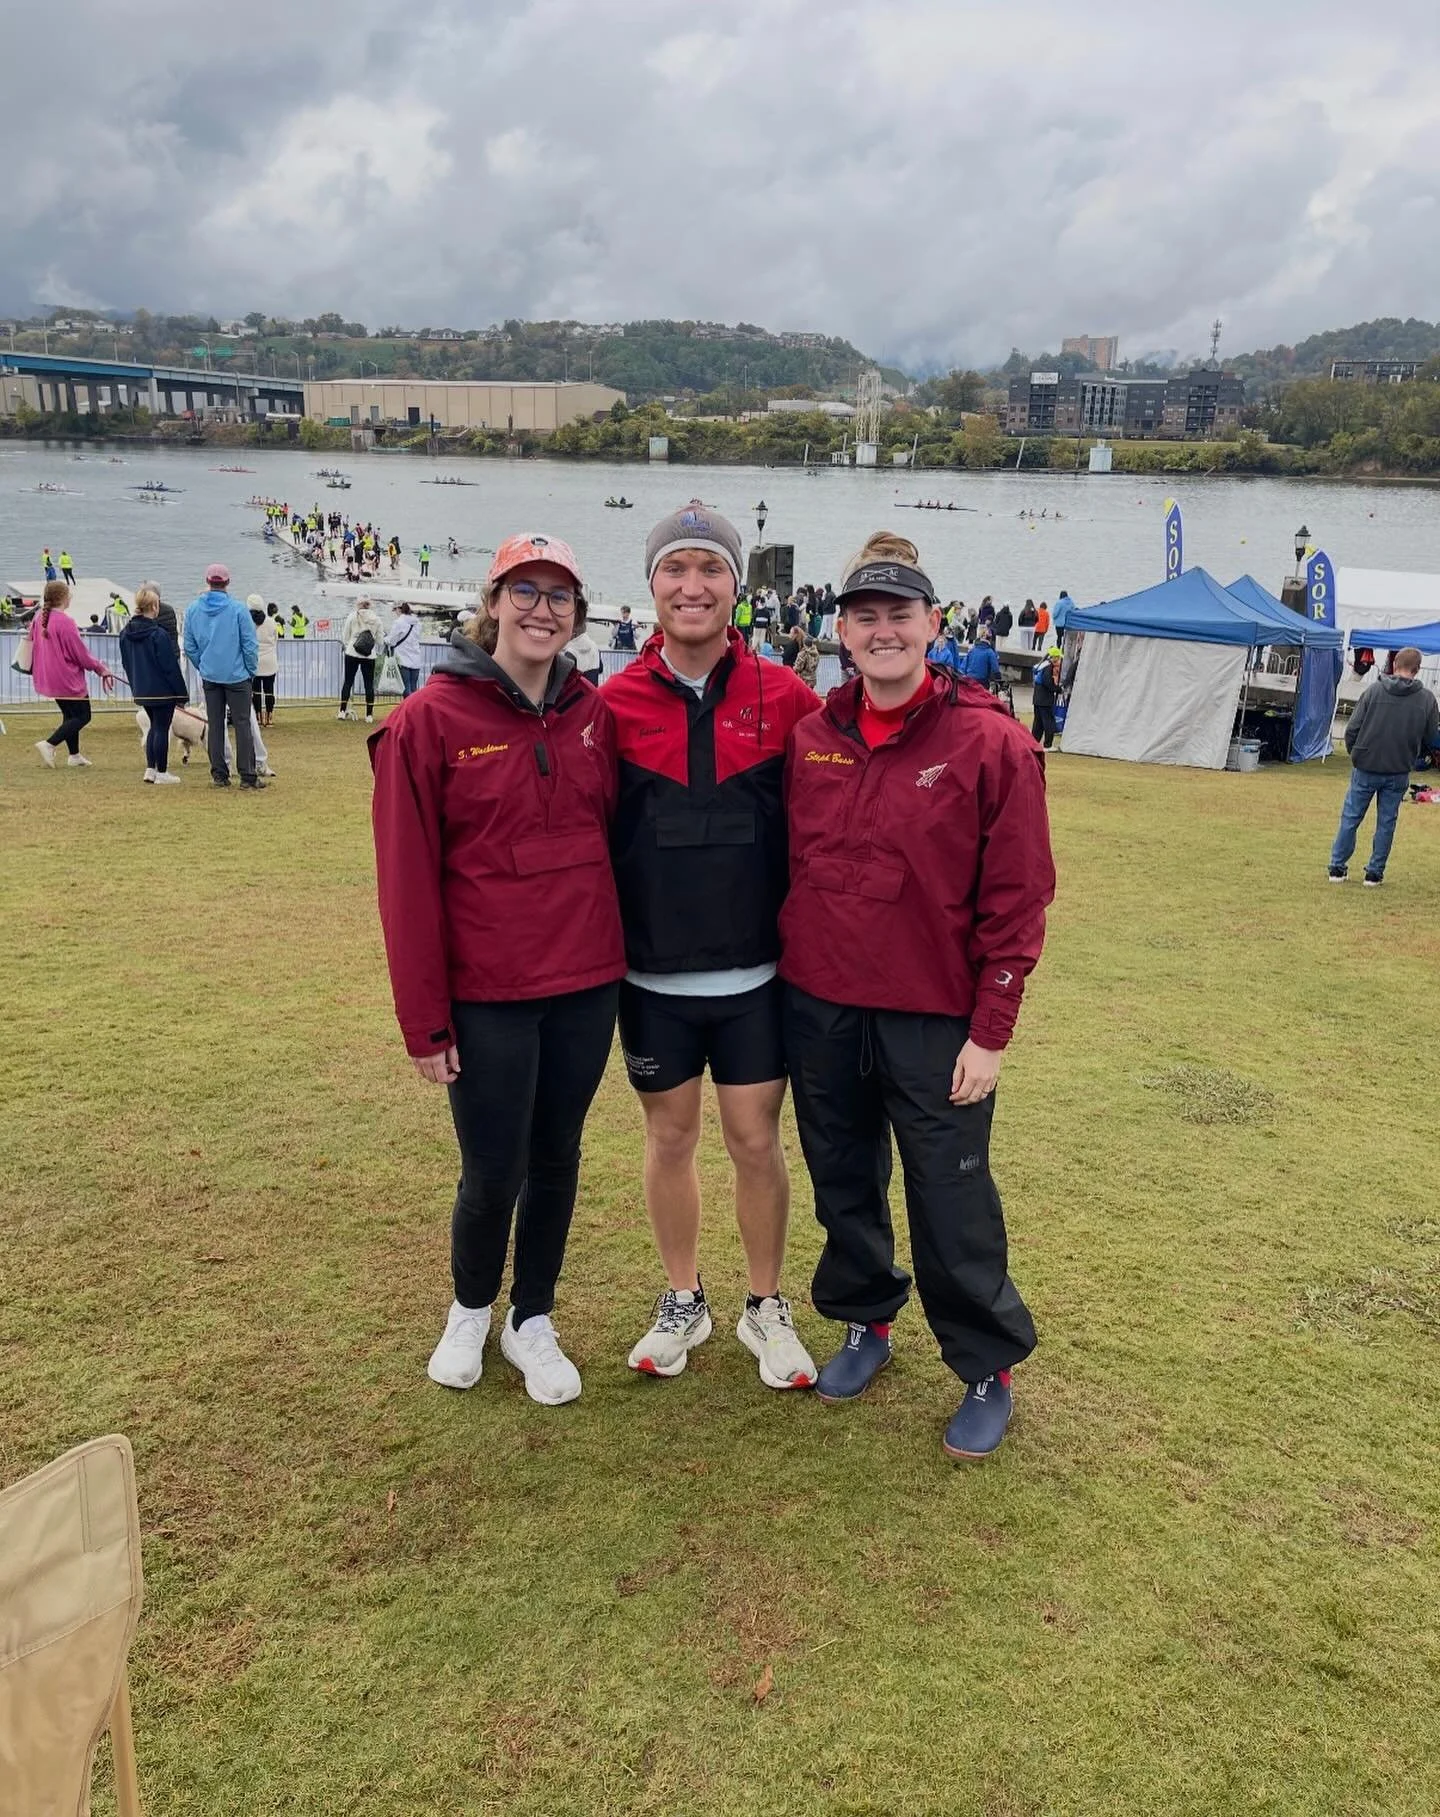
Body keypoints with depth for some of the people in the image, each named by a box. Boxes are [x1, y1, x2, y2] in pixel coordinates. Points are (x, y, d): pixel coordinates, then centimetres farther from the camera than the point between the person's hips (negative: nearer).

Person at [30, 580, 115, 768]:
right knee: (83, 716, 2)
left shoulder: (38, 618, 3)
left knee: (70, 714, 20)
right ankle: (49, 745, -10)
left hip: (48, 678, 9)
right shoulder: (65, 622, -22)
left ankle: (74, 756, 24)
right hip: (67, 678, -9)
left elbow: (33, 644, 15)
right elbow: (81, 654, -17)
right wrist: (101, 668, -3)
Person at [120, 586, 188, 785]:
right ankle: (161, 772, 7)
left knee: (154, 726, 19)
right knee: (162, 728, 2)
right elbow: (170, 666, -16)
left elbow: (126, 663, 12)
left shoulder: (126, 633, 3)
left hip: (141, 691, 7)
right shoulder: (158, 634, -19)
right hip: (162, 690, -7)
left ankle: (150, 769, 18)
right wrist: (181, 693, -9)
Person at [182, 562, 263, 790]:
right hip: (237, 675, -3)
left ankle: (219, 775, 10)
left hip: (209, 676, 3)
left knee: (214, 725, 9)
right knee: (242, 724, 0)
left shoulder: (193, 609, 1)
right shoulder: (237, 609, -10)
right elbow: (250, 645, -8)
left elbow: (189, 647, 5)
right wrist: (251, 671, 5)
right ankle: (247, 776, -2)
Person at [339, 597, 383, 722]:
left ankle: (342, 711, 7)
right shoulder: (376, 618, 2)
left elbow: (345, 635, 3)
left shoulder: (352, 616, -1)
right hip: (369, 656, 1)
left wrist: (345, 645, 22)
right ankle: (369, 715, 3)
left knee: (348, 681, 8)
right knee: (369, 684, 4)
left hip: (352, 653, 0)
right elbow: (380, 639, 4)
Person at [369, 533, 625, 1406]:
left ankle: (533, 1322, 35)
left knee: (558, 1159, 14)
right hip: (487, 995, -4)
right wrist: (424, 1019, -9)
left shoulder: (593, 714, 3)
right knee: (494, 1174, 5)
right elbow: (408, 880, -9)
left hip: (586, 985, 4)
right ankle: (470, 1310, 35)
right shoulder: (430, 718, -9)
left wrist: (619, 959, 7)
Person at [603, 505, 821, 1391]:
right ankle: (684, 1301, 33)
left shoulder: (784, 696, -4)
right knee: (671, 1137, 14)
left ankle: (767, 1308, 29)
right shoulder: (617, 702, -3)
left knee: (757, 1142, 8)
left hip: (755, 974, -1)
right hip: (652, 977, 1)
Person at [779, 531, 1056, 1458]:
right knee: (842, 1183, 18)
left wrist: (992, 1032, -11)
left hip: (935, 1023, -4)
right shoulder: (811, 738, 3)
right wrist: (786, 982, 9)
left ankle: (989, 1371, 27)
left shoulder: (991, 743, -9)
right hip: (818, 1012, 4)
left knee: (951, 1203, 6)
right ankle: (866, 1322, 42)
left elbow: (1017, 897, -9)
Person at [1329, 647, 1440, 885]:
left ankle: (1337, 868, 13)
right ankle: (1375, 874, 15)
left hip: (1365, 769, -1)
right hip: (1398, 772, 1)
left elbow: (1352, 729, -7)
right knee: (1386, 823, 11)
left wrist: (1355, 754, 10)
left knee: (1350, 818, 9)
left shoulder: (1374, 690, -7)